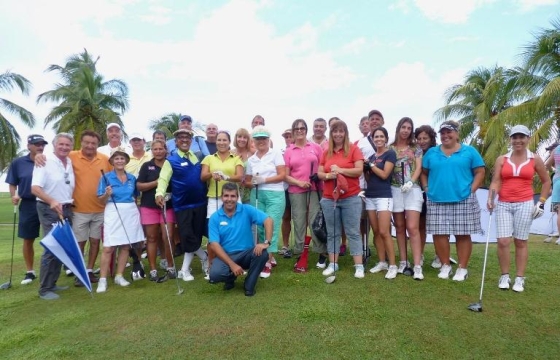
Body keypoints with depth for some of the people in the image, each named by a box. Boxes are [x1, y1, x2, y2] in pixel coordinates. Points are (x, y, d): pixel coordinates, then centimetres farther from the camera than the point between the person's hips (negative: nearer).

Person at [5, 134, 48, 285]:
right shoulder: (18, 163, 2)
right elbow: (12, 183, 7)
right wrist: (14, 195, -11)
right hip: (28, 205, 1)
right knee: (28, 240, 9)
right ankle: (30, 272, 23)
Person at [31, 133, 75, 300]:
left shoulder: (71, 163, 9)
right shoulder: (45, 162, -10)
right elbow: (35, 188, -19)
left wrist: (69, 204, 9)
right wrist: (52, 201, -32)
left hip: (67, 209, 7)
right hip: (49, 210, -7)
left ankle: (52, 283, 22)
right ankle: (44, 289, 2)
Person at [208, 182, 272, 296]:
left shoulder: (247, 210, -6)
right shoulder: (215, 218, -5)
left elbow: (268, 220, -14)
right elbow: (214, 244, -12)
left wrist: (266, 242, -30)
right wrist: (232, 264, -22)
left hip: (247, 253, 0)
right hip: (225, 255, 0)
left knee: (262, 253, -30)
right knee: (215, 274, -29)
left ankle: (249, 285, -4)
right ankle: (231, 277, 11)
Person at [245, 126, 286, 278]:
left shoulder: (276, 154, 1)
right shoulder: (251, 159, 13)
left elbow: (282, 175, -5)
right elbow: (247, 181, 16)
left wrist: (264, 179, -14)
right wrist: (253, 183, -7)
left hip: (275, 195, -4)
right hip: (257, 196, 5)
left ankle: (267, 263, -1)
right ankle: (270, 257, 19)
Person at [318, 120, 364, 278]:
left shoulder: (353, 149, 0)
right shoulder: (326, 152, 10)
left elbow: (359, 170, -8)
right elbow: (319, 173, 8)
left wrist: (340, 170, -16)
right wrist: (328, 175, -13)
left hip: (351, 198, -4)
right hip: (329, 198, 4)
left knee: (353, 232, 2)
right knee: (332, 233, 10)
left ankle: (359, 266, 8)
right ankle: (333, 264, 20)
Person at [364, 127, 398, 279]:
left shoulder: (390, 153, -3)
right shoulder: (371, 156, 15)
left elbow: (384, 175, -12)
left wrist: (370, 165, -6)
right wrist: (365, 169, -1)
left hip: (384, 197, -6)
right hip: (370, 196, 6)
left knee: (384, 232, -11)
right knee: (376, 232, 8)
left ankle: (392, 265, -2)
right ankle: (382, 262, 18)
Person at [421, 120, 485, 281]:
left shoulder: (469, 151, 5)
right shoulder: (432, 153, 11)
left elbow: (480, 172, 3)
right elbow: (424, 173, 15)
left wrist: (471, 190, -7)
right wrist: (427, 189, 2)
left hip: (463, 200, -2)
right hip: (437, 201, 2)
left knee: (463, 234, 4)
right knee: (439, 234, 3)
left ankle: (462, 268, 15)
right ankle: (445, 266, 19)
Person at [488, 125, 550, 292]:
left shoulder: (535, 159, 5)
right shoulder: (501, 159, 5)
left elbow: (546, 181, 14)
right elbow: (496, 181, -3)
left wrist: (541, 201, 5)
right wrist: (490, 198, -19)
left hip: (525, 204, 0)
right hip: (503, 204, 1)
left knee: (521, 242, 4)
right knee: (503, 241, -5)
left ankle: (520, 279, 14)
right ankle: (505, 276, 10)